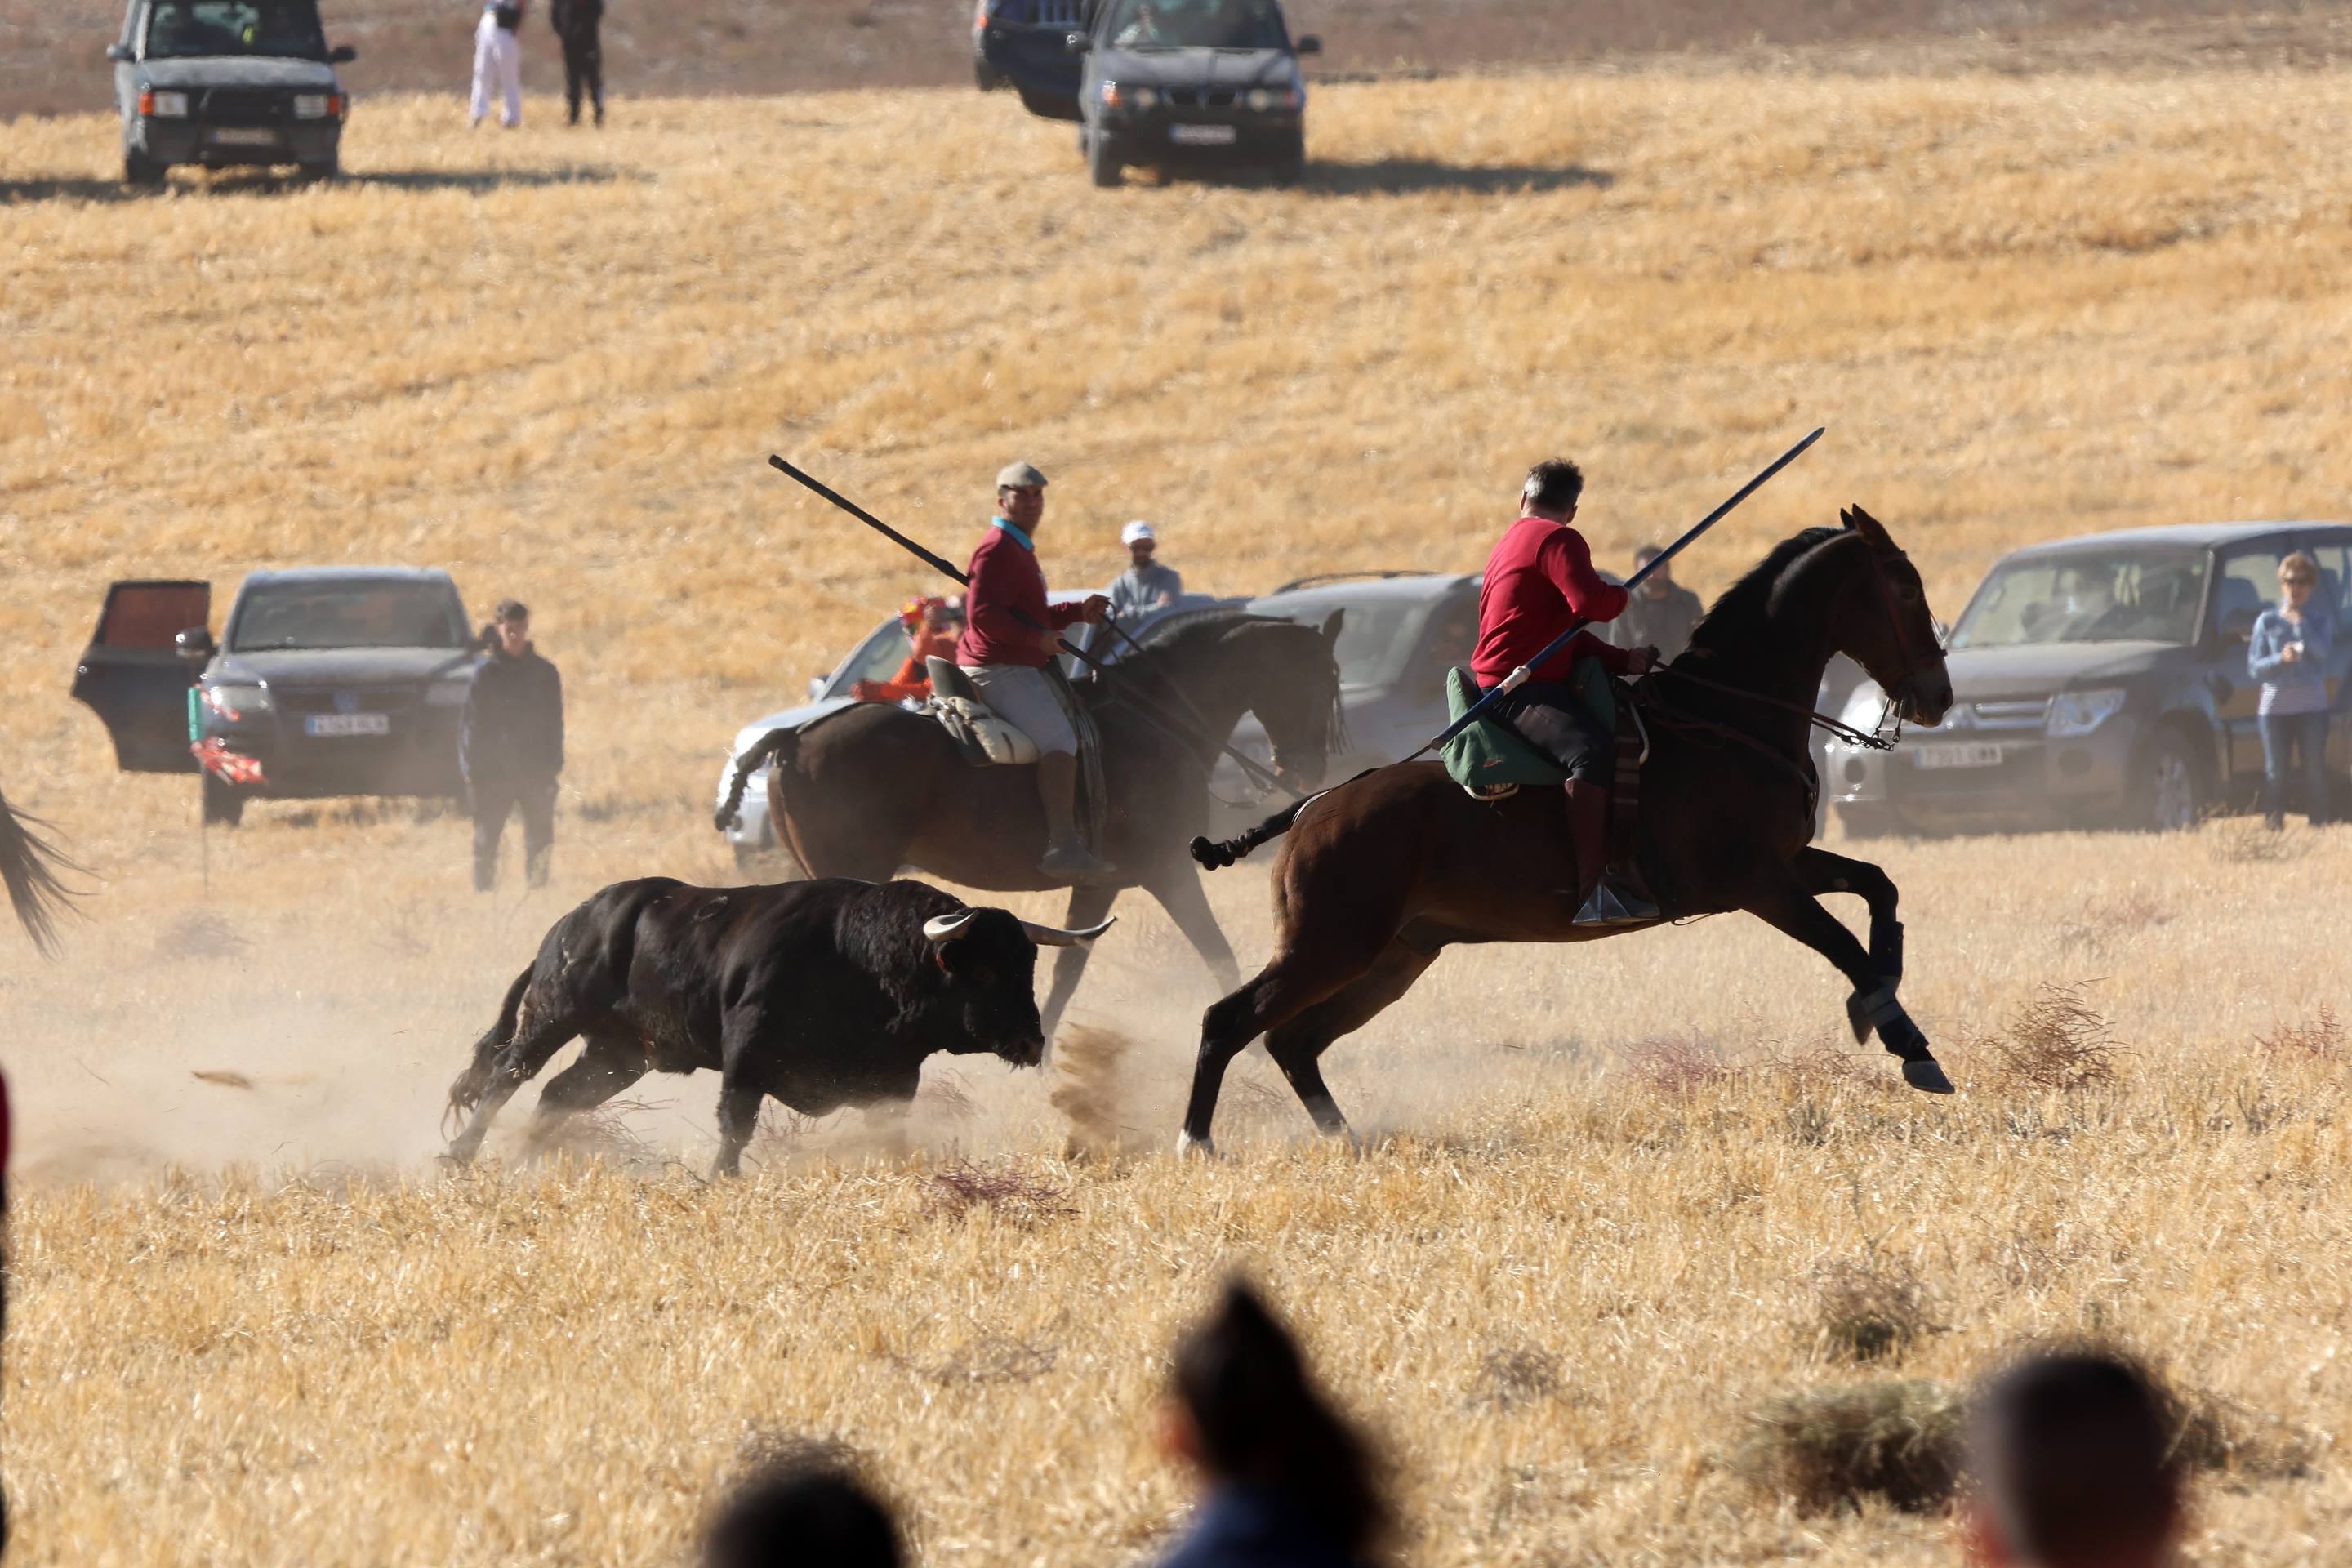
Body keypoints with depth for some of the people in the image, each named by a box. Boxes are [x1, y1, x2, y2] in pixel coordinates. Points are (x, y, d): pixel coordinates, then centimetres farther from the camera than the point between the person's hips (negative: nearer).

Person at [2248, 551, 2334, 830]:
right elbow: (2254, 669, 2)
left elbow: (2323, 650, -13)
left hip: (2312, 708, 0)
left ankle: (2318, 826, 4)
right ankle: (2273, 828, 4)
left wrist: (2300, 622, -11)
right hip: (2275, 708, 0)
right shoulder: (2267, 620, 6)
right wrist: (2280, 658, -16)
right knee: (2275, 775, 0)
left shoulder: (2321, 618, 6)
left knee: (2315, 773, -1)